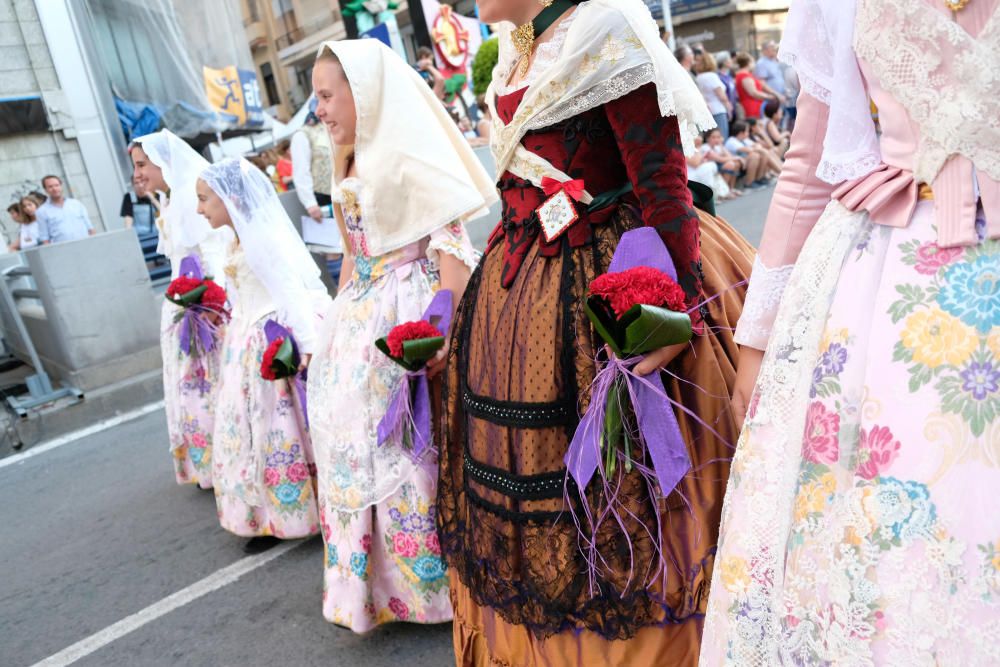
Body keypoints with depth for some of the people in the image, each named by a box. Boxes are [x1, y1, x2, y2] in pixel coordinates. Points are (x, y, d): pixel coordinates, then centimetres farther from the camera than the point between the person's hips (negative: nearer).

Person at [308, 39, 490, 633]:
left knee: (414, 444, -3)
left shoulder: (411, 150, -10)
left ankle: (441, 577, 18)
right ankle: (386, 578, 31)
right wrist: (338, 313, 20)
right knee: (353, 432, 12)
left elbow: (450, 243, -17)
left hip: (411, 312, -9)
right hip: (362, 317, 9)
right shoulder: (353, 164, 15)